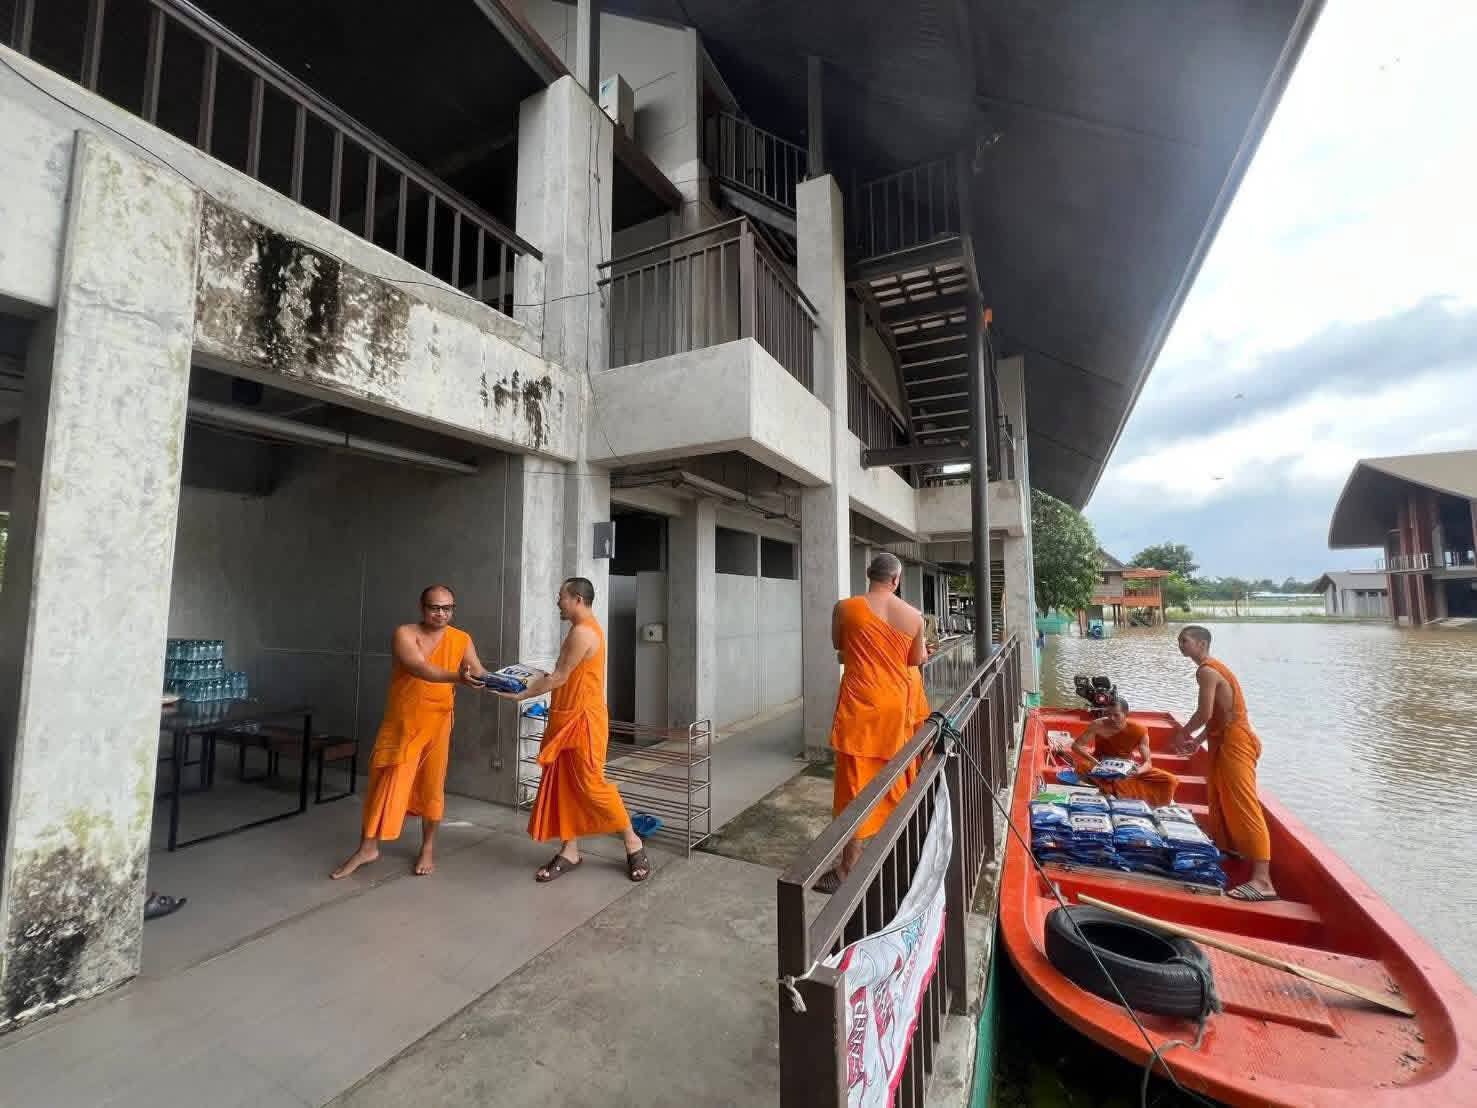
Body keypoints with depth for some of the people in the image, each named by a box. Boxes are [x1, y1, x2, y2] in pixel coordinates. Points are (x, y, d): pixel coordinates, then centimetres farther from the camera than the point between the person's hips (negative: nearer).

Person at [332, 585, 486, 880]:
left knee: (431, 785, 8)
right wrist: (457, 677, -42)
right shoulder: (404, 634, -12)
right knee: (385, 781, 8)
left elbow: (479, 674, -5)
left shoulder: (462, 640, -4)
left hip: (437, 723, 1)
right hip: (400, 722, -1)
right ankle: (368, 847, 27)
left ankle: (428, 848, 26)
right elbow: (419, 668, -28)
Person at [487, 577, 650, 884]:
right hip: (567, 720, 10)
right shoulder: (584, 630, 14)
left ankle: (633, 844, 13)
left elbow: (559, 679, -17)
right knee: (564, 785, 11)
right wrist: (530, 680, 10)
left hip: (583, 721, -10)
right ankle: (570, 852, 22)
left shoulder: (582, 632, -19)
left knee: (591, 784, -3)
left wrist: (521, 696, -8)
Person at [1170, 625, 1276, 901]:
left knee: (1244, 807, -13)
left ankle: (1262, 880, -15)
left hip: (1234, 743, -11)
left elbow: (1204, 713, -20)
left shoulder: (1206, 671, -16)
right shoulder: (1212, 668, 15)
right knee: (1220, 802, 23)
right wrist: (1197, 740, 17)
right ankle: (1225, 849, 39)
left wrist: (1182, 734, -4)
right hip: (1224, 742, 11)